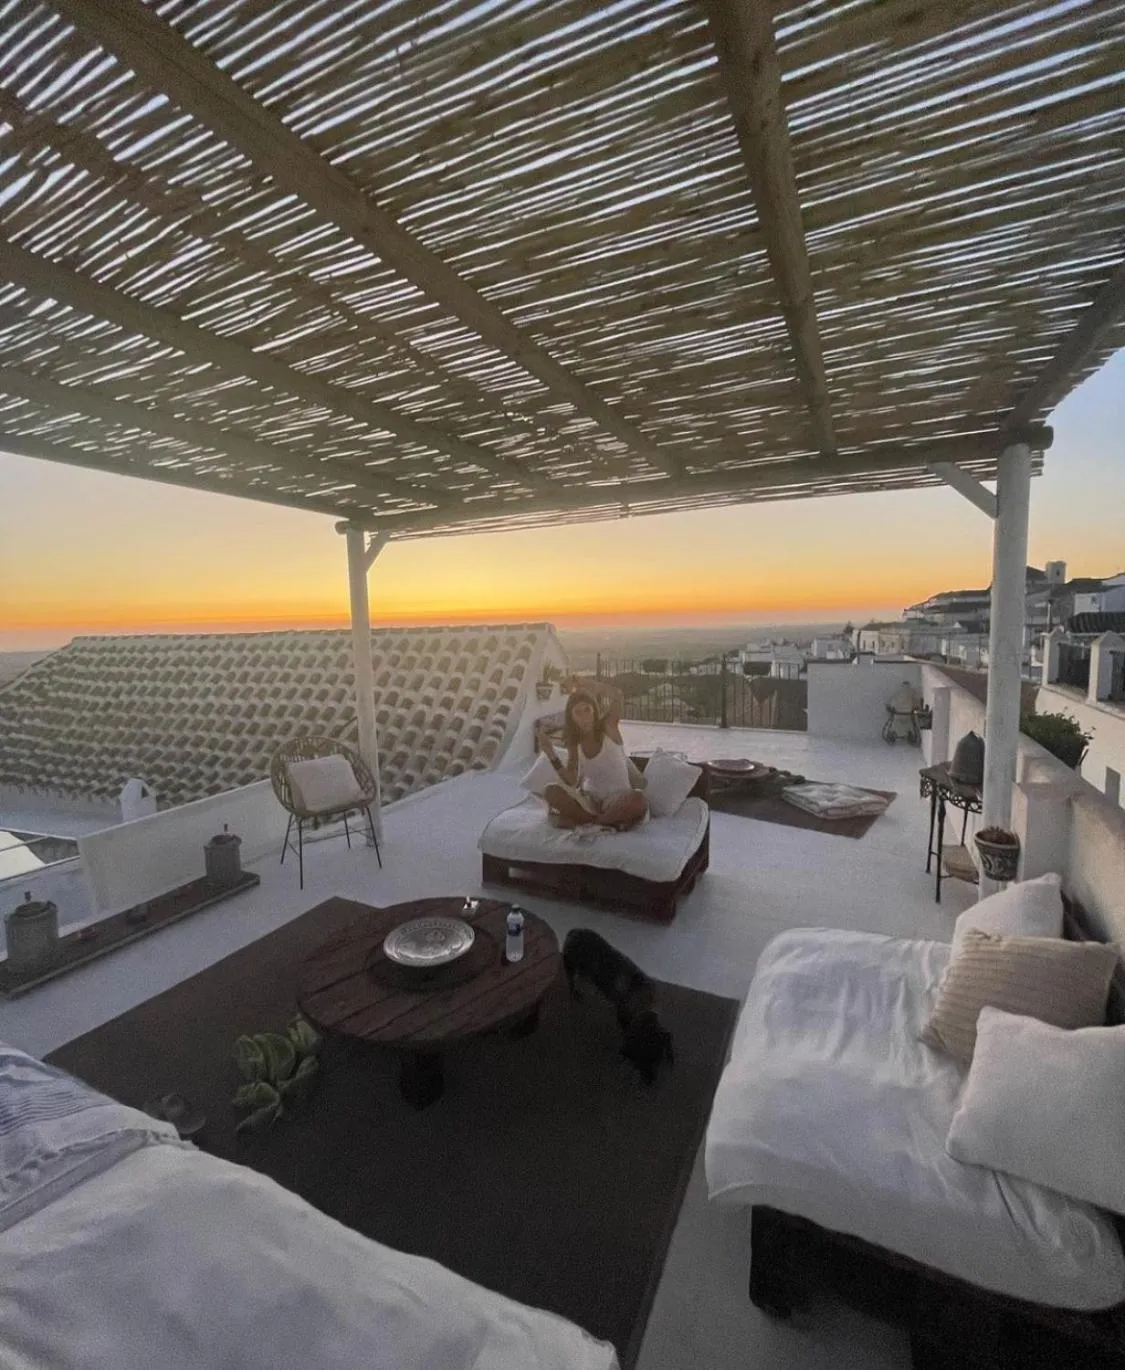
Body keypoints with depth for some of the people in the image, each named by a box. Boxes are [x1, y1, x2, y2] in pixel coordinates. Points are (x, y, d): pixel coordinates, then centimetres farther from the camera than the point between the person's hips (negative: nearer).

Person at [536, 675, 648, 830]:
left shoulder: (608, 727, -7)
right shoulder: (575, 742, 2)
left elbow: (618, 697, -27)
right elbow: (571, 782, -7)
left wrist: (583, 681, -32)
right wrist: (552, 755, -18)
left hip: (617, 798, -3)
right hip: (589, 799, 3)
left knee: (639, 800, -37)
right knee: (551, 792, -21)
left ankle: (584, 820, -18)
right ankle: (610, 821, -20)